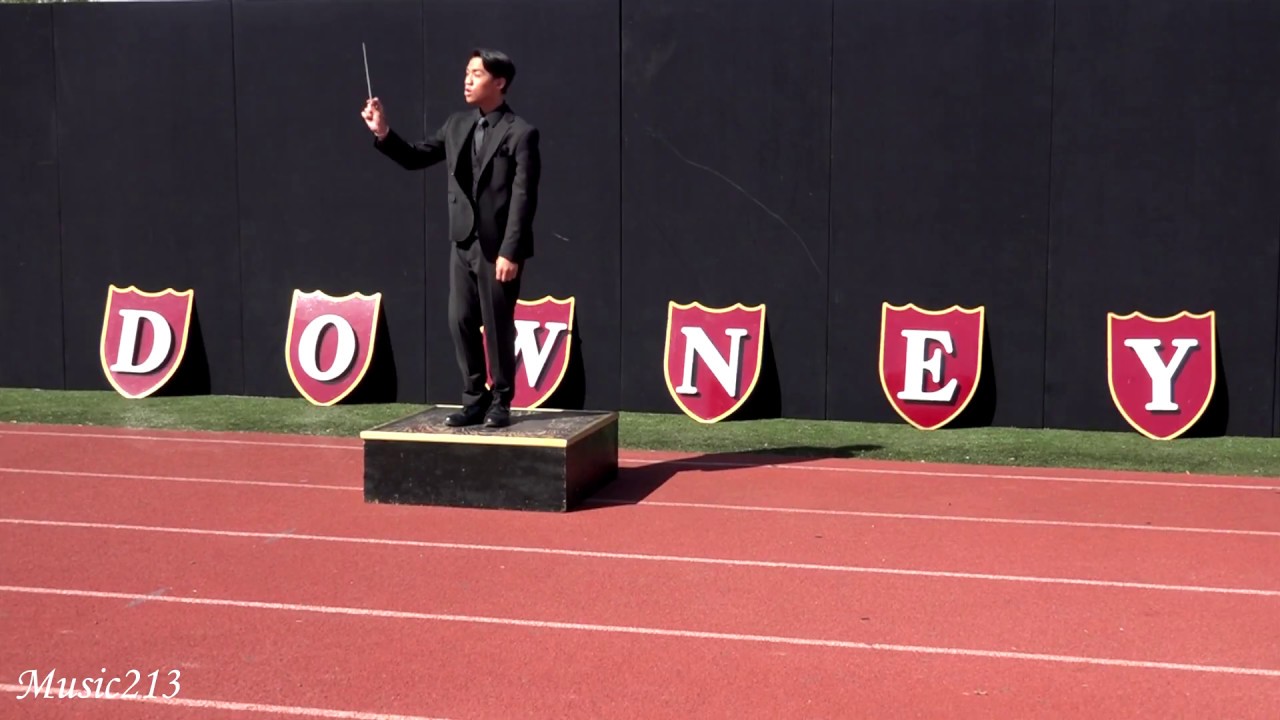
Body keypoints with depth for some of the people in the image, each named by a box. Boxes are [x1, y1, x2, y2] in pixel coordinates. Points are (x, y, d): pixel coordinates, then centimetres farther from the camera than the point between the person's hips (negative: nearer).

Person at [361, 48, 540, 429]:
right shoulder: (457, 124, 8)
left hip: (498, 248, -6)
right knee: (461, 323, 8)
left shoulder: (521, 133, -11)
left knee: (498, 327, 3)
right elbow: (415, 158, 13)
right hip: (463, 243, 6)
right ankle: (475, 399, 19)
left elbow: (523, 198, -15)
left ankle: (500, 403, 16)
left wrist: (510, 252, -18)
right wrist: (384, 133, -4)